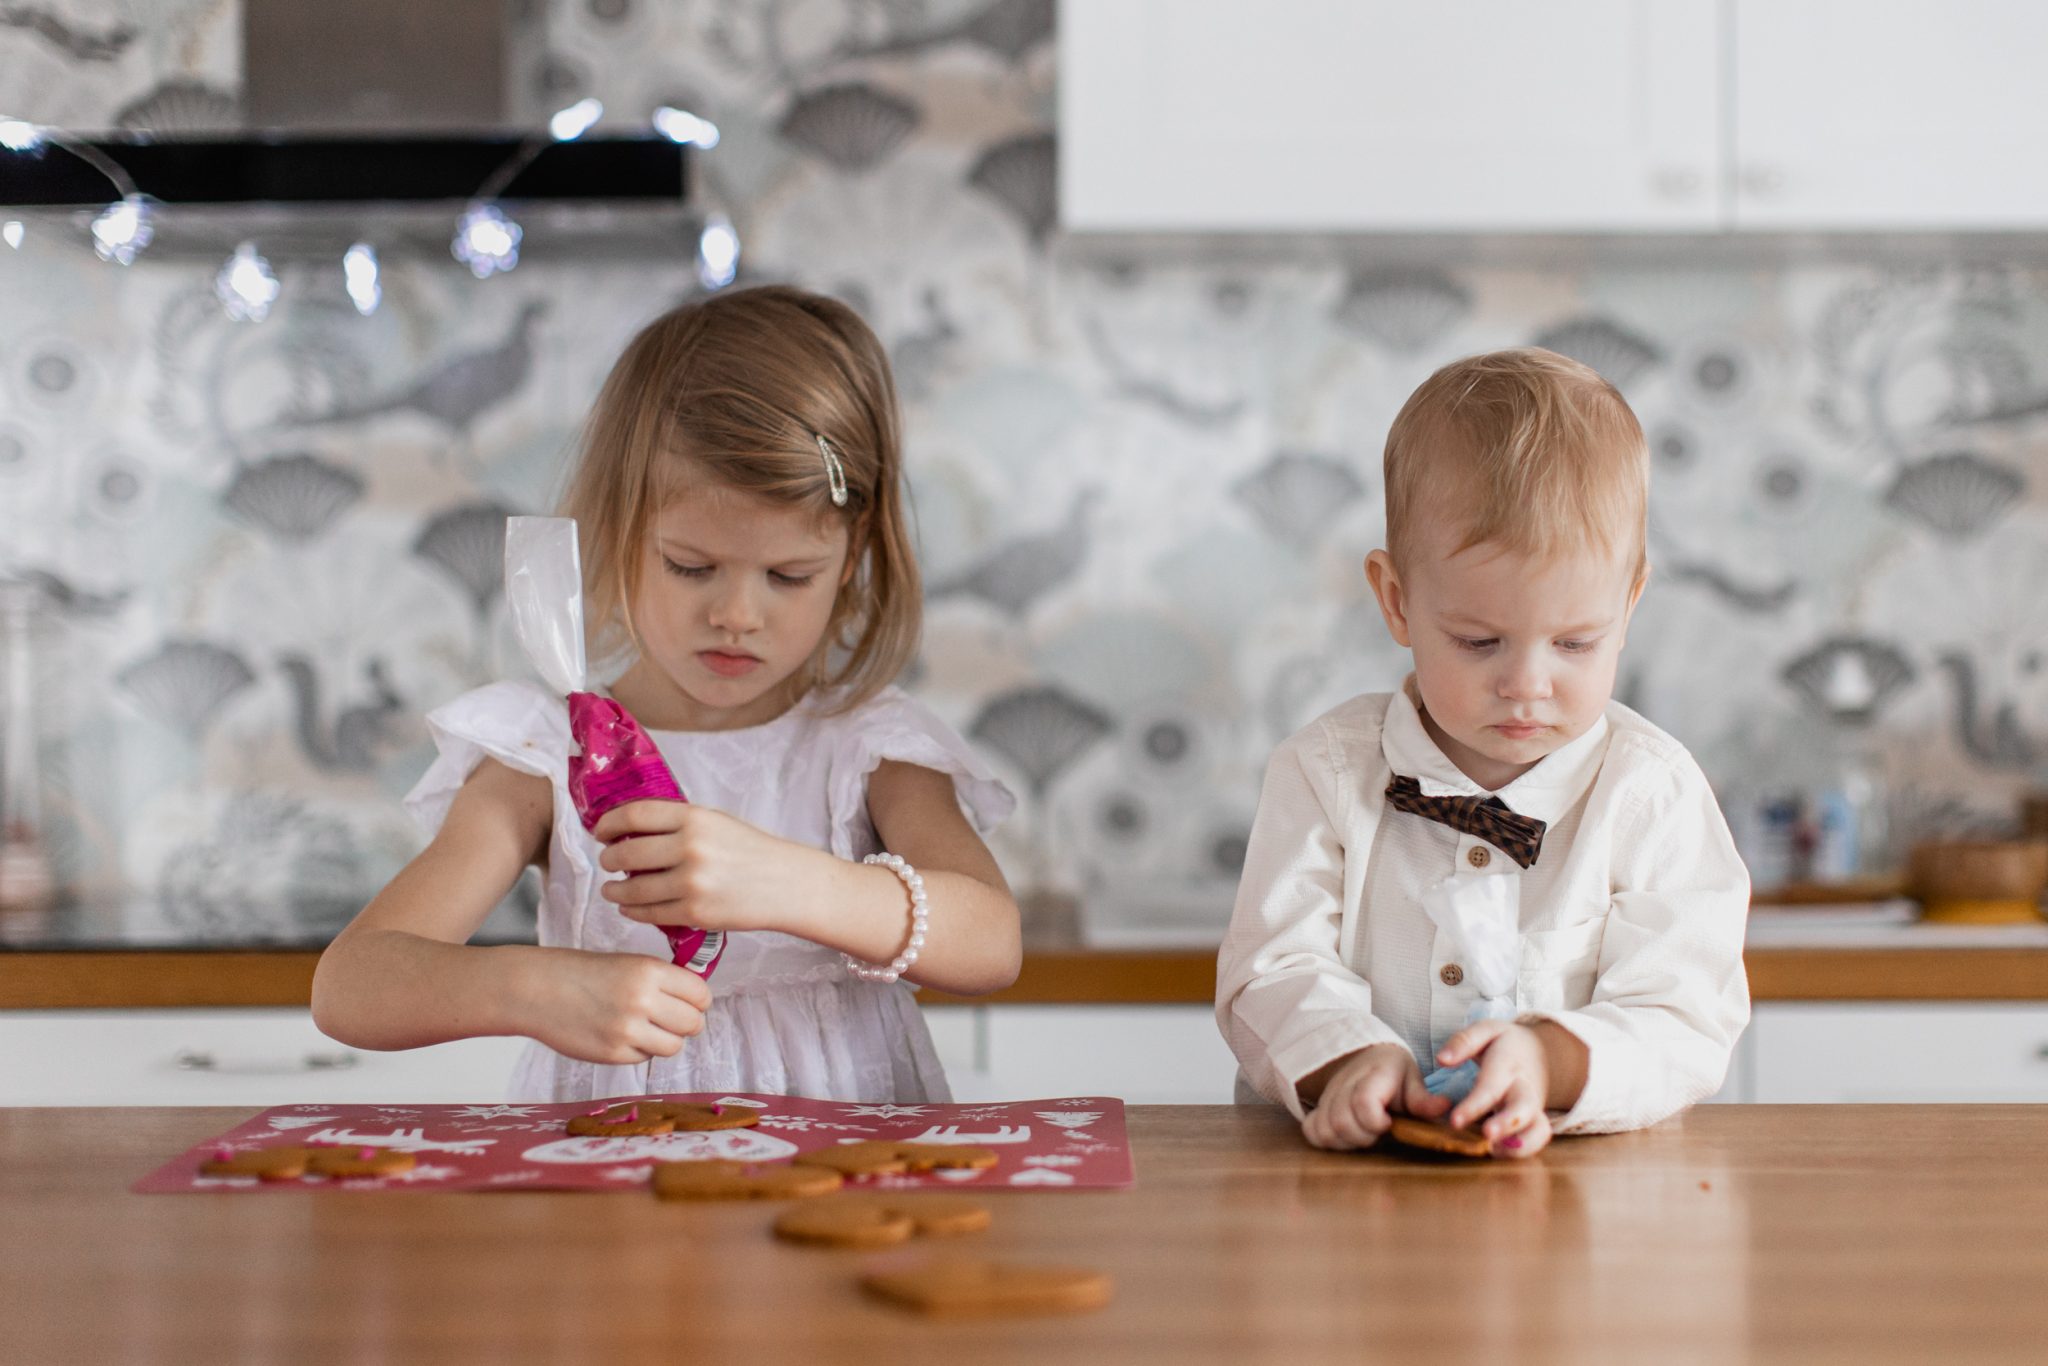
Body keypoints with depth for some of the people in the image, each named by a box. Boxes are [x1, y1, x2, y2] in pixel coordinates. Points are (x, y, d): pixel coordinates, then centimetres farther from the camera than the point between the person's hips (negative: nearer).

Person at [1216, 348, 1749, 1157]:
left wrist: (1550, 1063, -26)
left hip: (1593, 1178, 0)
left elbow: (1684, 1026, -5)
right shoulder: (1326, 770, 4)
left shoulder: (1654, 793, 0)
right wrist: (1350, 1059, -24)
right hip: (1347, 1156, 0)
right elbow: (1273, 971, -1)